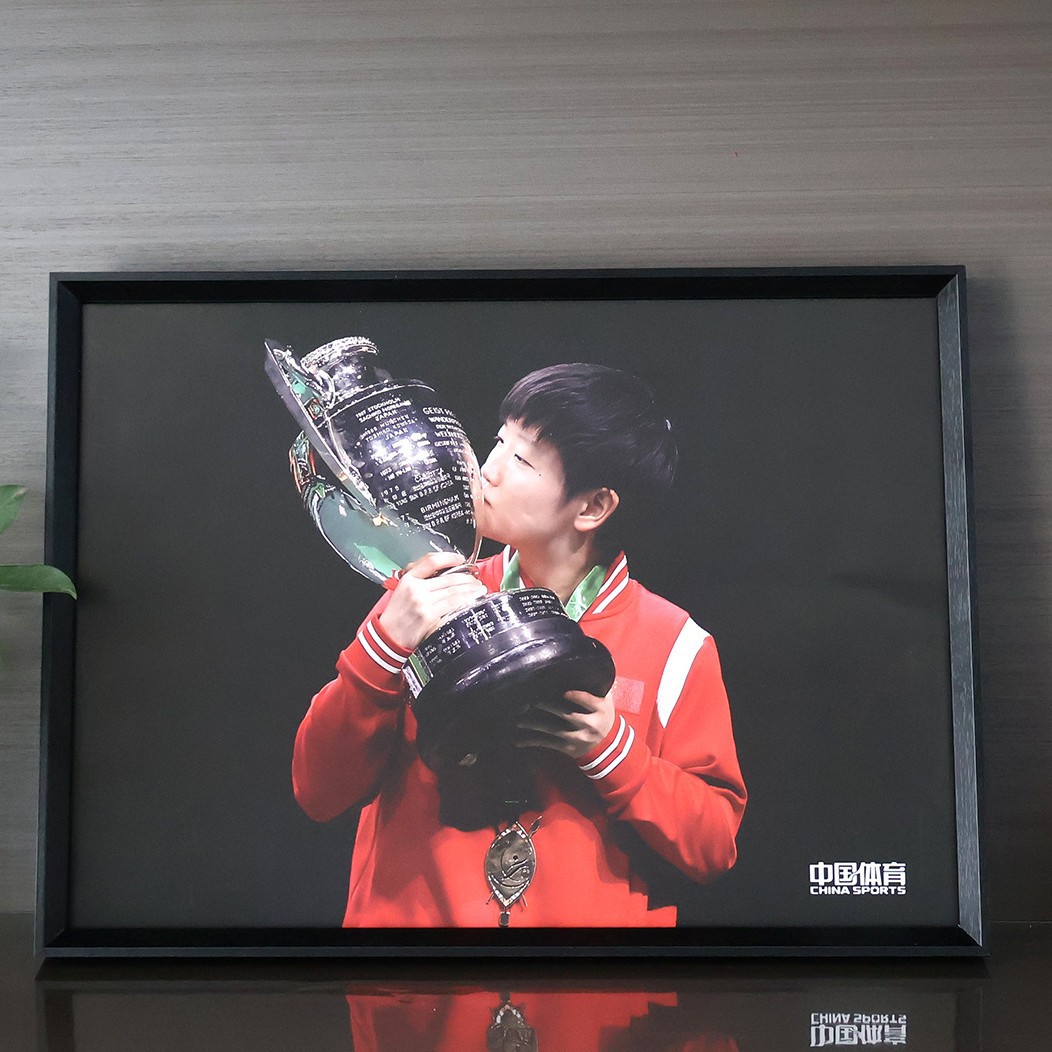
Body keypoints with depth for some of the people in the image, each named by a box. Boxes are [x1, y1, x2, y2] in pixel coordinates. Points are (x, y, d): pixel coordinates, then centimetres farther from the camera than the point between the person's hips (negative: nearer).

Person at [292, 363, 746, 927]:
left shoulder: (675, 645, -3)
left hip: (591, 913, -1)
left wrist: (610, 747, -15)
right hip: (408, 911, 1)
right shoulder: (427, 597, -1)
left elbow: (713, 847, -1)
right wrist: (386, 643, -17)